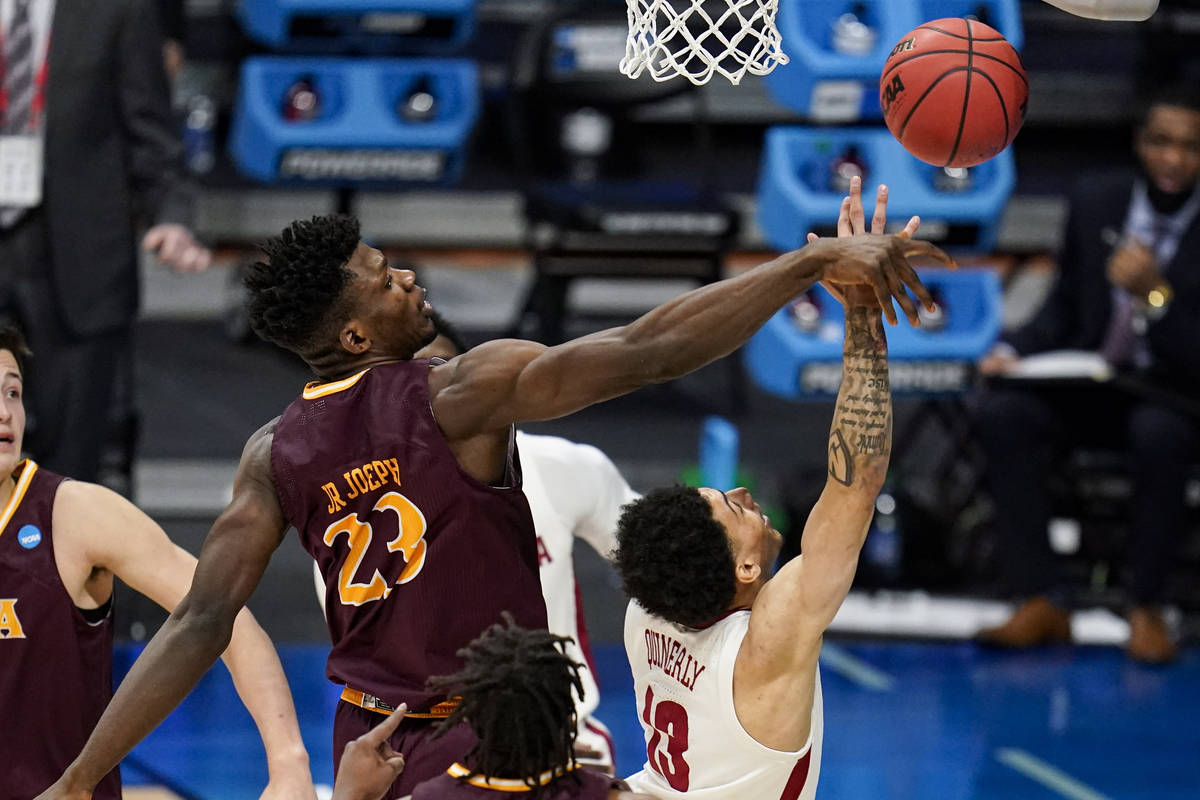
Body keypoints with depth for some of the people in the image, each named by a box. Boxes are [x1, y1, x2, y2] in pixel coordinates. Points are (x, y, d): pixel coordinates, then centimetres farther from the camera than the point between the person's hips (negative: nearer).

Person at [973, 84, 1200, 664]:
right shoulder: (1096, 200, 6)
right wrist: (1014, 352, -4)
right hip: (1086, 386, 4)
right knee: (1001, 412, -25)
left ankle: (1145, 608, -22)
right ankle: (1040, 603, -24)